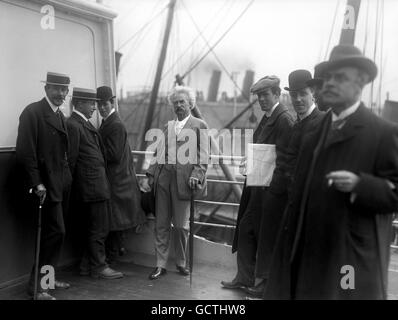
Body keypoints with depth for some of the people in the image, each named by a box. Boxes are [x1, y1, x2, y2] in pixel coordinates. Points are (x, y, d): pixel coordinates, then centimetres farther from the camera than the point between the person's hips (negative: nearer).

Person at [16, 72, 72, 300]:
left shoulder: (60, 115, 16)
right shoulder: (33, 112, -11)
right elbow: (25, 151, -17)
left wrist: (67, 176, 11)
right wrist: (36, 184, -19)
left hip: (62, 184, 8)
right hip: (46, 185, -8)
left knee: (55, 233, 14)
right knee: (56, 232, -8)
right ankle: (36, 285, 5)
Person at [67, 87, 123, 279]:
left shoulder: (85, 123, 17)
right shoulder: (73, 125, -13)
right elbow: (72, 158, -13)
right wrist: (74, 183, -9)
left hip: (97, 183, 10)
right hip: (91, 184, -10)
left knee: (95, 227, 16)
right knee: (98, 228, 0)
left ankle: (87, 265, 27)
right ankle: (98, 267, 13)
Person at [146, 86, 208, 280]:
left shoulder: (199, 126, 3)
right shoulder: (167, 127, 18)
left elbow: (203, 156, -2)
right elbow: (159, 153, 17)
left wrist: (196, 175, -15)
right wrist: (151, 173, 7)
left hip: (183, 181, -4)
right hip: (163, 179, 4)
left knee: (181, 225, 4)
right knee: (161, 225, 6)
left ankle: (181, 263, 22)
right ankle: (160, 265, 15)